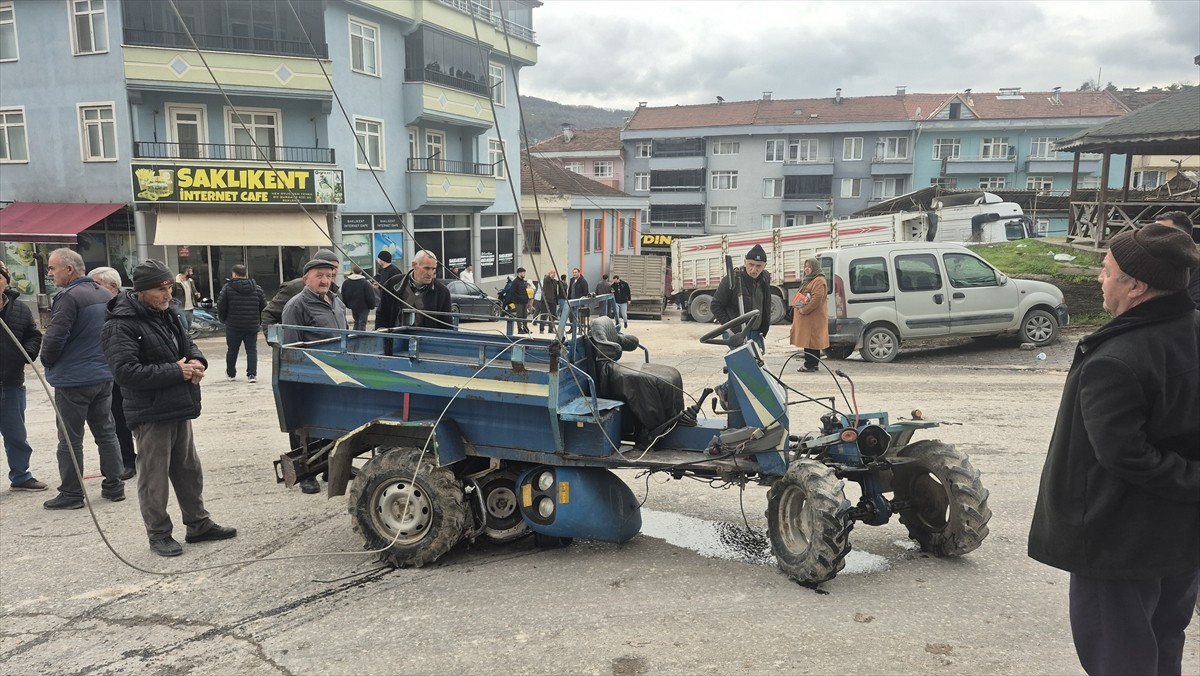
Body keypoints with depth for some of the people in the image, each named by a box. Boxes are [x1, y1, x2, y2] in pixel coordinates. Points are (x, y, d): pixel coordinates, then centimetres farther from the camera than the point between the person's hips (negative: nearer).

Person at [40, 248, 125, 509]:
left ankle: (71, 494, 9)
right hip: (104, 375, 8)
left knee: (70, 439, 2)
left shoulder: (69, 297, -18)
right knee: (106, 432, 14)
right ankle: (114, 485, 19)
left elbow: (54, 338, -20)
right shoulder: (105, 295, 8)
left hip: (73, 379, -8)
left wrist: (48, 361, -2)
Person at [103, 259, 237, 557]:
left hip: (179, 410, 8)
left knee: (189, 471, 17)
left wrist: (197, 361, -3)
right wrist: (176, 371, -22)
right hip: (151, 415, -8)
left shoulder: (169, 314, 9)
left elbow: (188, 344, 21)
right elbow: (125, 372, -25)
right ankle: (159, 535, 17)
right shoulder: (121, 326, -16)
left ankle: (198, 524, 29)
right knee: (154, 478, 4)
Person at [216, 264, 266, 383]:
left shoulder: (227, 288, -6)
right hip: (252, 326, 1)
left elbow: (221, 306, -6)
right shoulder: (257, 288, 2)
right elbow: (264, 306, 4)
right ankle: (252, 375, -4)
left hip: (233, 326, -1)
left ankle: (231, 374, 27)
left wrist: (223, 319, 11)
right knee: (251, 350, 5)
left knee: (232, 350, 13)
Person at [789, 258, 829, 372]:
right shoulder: (810, 280, 22)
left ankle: (809, 365, -11)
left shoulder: (819, 281, -13)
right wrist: (799, 308, 17)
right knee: (810, 341, 12)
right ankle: (812, 363, 17)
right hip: (807, 317, 10)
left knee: (810, 340, -11)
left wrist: (804, 310, -22)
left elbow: (817, 298, -23)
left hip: (813, 318, -10)